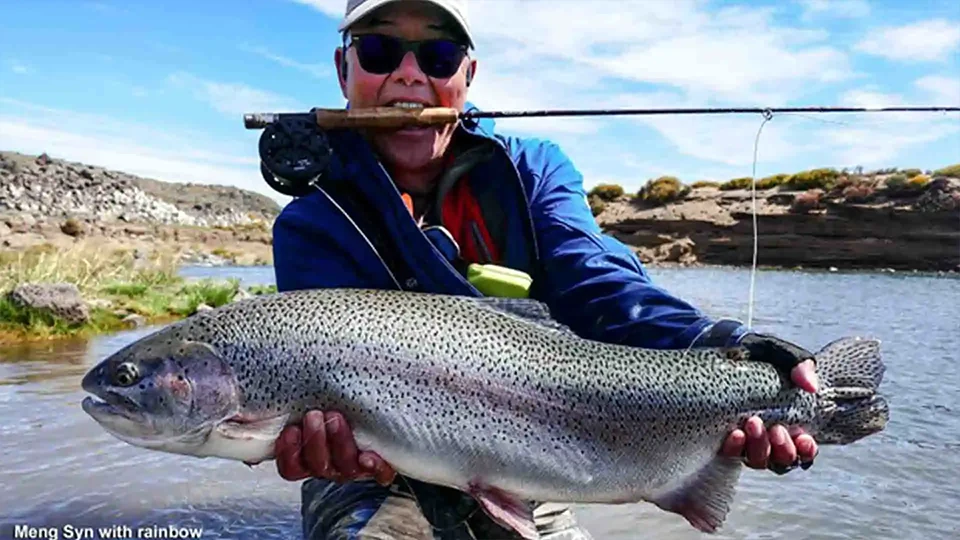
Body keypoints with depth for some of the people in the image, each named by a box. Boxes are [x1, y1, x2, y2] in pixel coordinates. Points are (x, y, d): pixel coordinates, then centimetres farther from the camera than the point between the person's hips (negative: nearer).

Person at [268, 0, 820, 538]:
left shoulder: (534, 170, -1)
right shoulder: (314, 226, -10)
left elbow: (595, 281, -18)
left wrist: (713, 352, -37)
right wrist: (333, 429, -48)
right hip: (381, 478, -2)